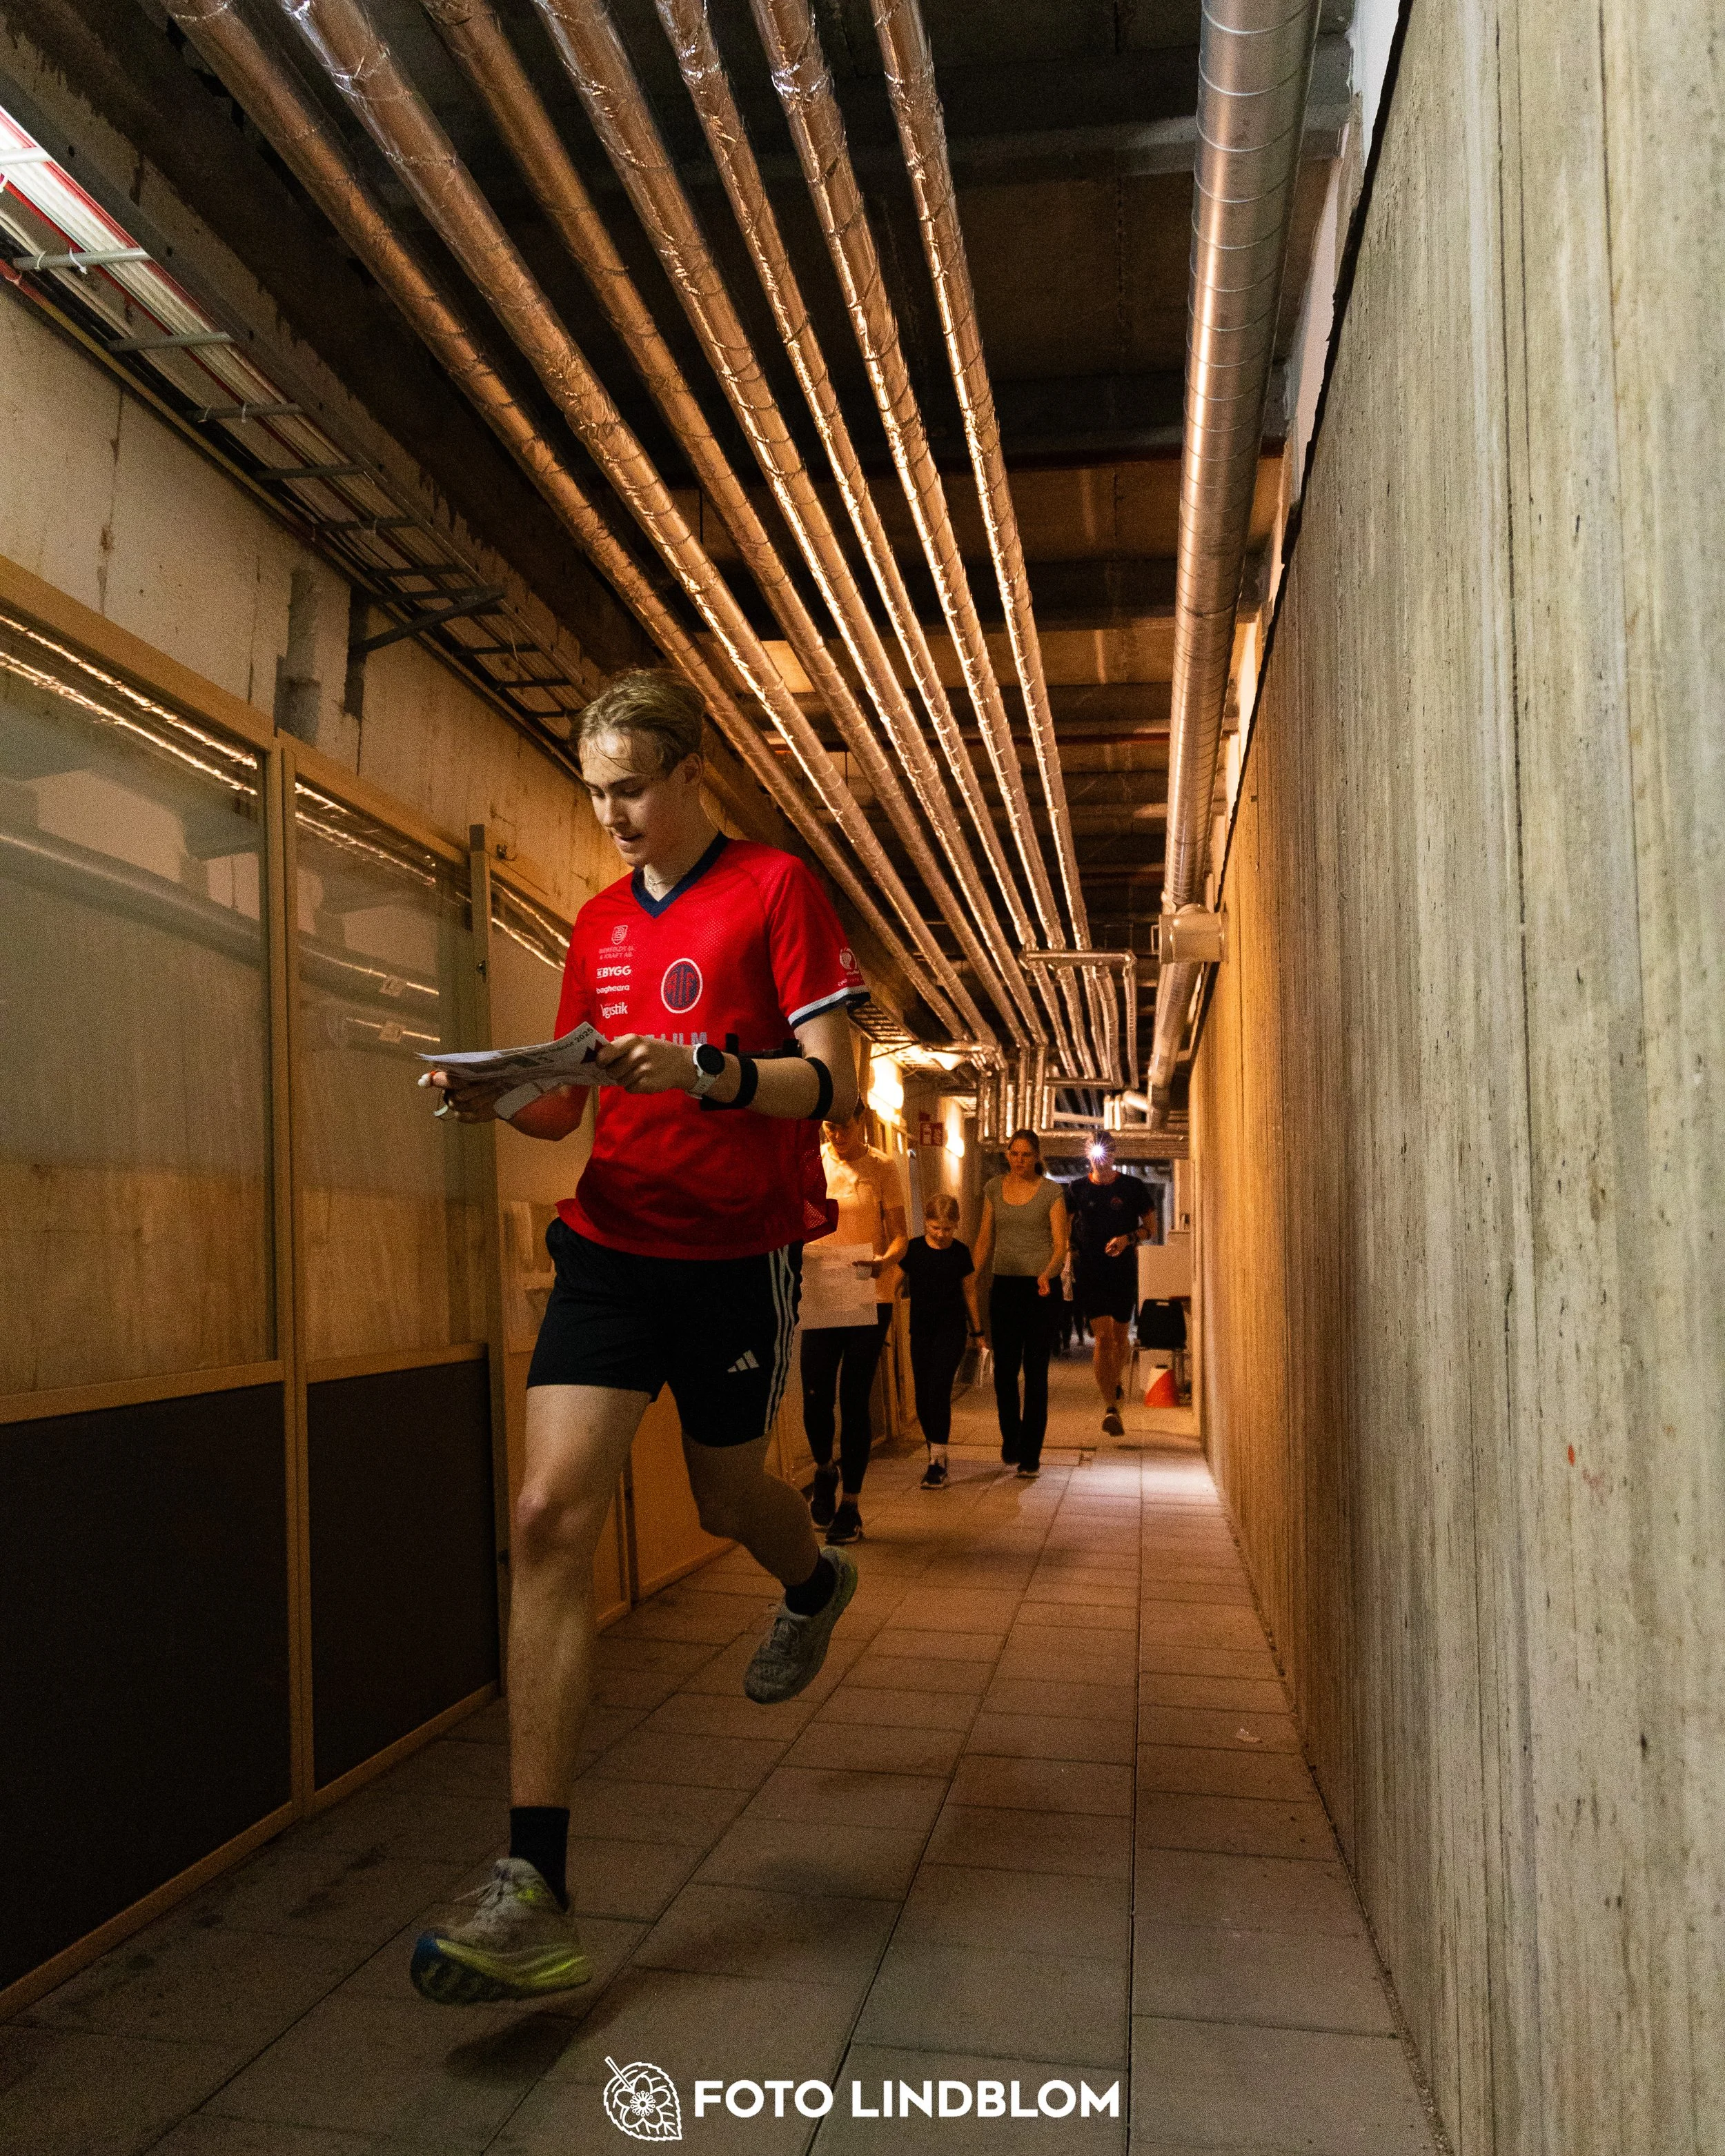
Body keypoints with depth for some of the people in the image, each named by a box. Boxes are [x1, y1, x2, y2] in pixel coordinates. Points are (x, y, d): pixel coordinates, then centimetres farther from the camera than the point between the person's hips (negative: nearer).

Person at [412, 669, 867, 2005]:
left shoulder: (776, 891, -5)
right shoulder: (600, 923, 12)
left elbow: (834, 1087, -10)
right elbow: (570, 1103, 15)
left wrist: (706, 1071, -26)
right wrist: (497, 1098, -6)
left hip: (737, 1254, -4)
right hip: (611, 1242, 4)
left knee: (728, 1497, 15)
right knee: (551, 1516, -11)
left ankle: (816, 1582, 55)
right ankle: (536, 1897, -8)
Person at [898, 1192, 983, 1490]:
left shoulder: (960, 1252, 1)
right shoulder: (912, 1250, 0)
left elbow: (969, 1292, 10)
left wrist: (977, 1331, 12)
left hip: (952, 1328, -2)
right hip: (921, 1328, 2)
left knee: (939, 1389, -12)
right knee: (923, 1395, 5)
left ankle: (937, 1462, -11)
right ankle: (935, 1454, 20)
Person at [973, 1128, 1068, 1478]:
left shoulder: (1051, 1191, -3)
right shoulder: (995, 1188, 8)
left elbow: (1060, 1244, -6)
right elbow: (985, 1241, 12)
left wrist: (1047, 1273, -25)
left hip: (1040, 1287, -3)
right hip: (1004, 1284, 3)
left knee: (1035, 1372, -2)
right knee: (1004, 1370, 5)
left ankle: (1030, 1456, 4)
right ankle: (1010, 1441, 27)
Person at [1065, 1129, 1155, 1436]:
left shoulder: (1133, 1187, 2)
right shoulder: (1077, 1190, 5)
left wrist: (1128, 1239, -15)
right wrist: (1071, 1251, -2)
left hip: (1124, 1271, 1)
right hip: (1089, 1271, -1)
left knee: (1120, 1334, 12)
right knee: (1103, 1336, -11)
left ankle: (1114, 1381, 43)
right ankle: (1111, 1407, -15)